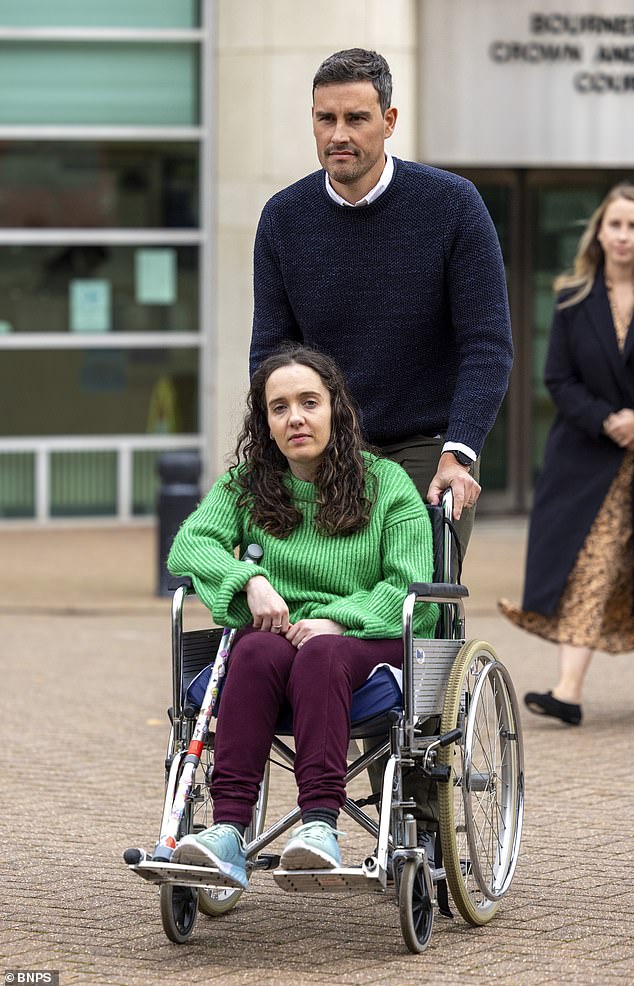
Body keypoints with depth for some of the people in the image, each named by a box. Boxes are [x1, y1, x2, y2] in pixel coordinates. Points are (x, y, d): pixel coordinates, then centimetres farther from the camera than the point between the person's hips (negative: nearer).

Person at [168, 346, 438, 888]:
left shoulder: (387, 484, 8)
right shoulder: (244, 485, 17)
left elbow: (411, 591, -2)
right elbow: (189, 545, 1)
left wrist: (336, 621, -19)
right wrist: (250, 580, -19)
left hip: (368, 636, -2)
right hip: (276, 630, 2)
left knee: (320, 654, -38)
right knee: (258, 652, -35)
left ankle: (321, 823, -51)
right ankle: (228, 832, -49)